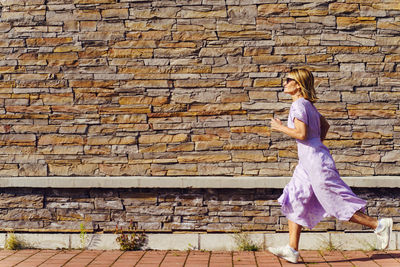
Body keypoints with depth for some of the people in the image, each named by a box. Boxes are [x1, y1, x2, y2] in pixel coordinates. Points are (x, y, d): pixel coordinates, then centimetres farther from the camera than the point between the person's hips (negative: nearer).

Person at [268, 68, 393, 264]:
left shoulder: (299, 105, -14)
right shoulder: (308, 105, 15)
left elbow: (302, 133, -24)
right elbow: (325, 125, 25)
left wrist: (281, 128, -11)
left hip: (315, 160, -10)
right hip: (307, 161, 10)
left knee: (337, 204, -4)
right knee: (294, 203, 8)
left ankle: (378, 225, 6)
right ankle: (292, 250, 8)